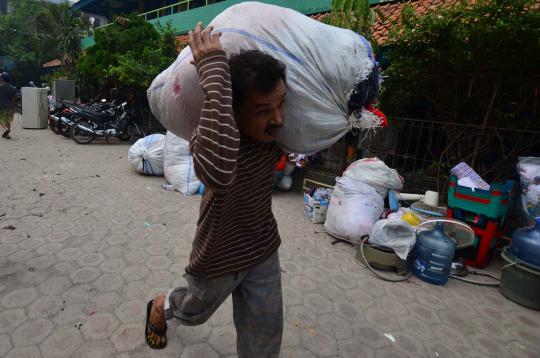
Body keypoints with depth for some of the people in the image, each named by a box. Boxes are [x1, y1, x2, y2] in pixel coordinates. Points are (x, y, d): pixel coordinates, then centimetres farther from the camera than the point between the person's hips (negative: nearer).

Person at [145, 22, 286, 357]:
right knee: (193, 312, 28)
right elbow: (219, 171, -58)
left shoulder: (272, 132, -15)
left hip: (264, 251, 4)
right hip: (218, 254, -3)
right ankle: (159, 308, 64)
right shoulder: (209, 138, -33)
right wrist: (214, 69, -51)